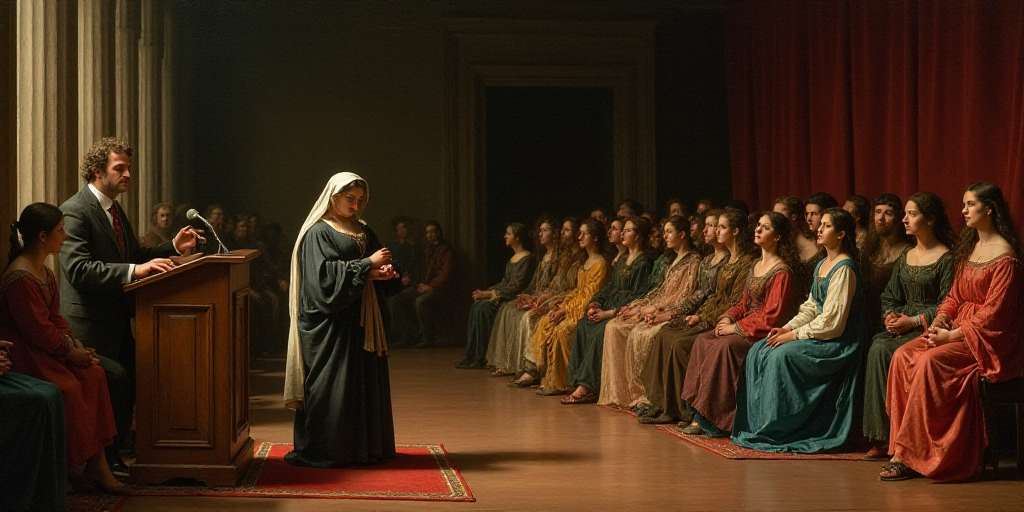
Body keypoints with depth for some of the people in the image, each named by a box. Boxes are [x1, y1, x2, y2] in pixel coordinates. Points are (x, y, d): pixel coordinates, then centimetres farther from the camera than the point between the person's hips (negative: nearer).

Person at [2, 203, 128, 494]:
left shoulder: (42, 270, 13)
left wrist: (74, 343, -1)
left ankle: (96, 465, -11)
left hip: (44, 347, 10)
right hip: (24, 354, -10)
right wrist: (68, 351, -15)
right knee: (68, 387, -26)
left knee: (94, 373, -8)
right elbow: (36, 328, -21)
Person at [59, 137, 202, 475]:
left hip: (118, 319, 9)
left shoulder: (114, 209, 15)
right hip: (91, 324, -9)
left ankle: (113, 456, 21)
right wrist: (135, 269, -32)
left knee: (129, 383, 8)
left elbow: (133, 256, 20)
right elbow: (78, 269, -27)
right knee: (116, 379, -14)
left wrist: (174, 247, 6)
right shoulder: (75, 211, -16)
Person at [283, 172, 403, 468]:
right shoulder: (319, 232, -5)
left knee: (366, 381, 6)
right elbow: (325, 274, -16)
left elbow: (379, 266, 19)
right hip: (332, 321, -7)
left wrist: (387, 274, -4)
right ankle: (322, 451, -1)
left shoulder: (364, 232, 17)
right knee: (331, 384, -7)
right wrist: (366, 266, -18)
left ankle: (366, 447, 13)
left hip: (362, 320, 7)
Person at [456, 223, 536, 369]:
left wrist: (491, 294, -16)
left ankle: (481, 357, -18)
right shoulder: (513, 257, 19)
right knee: (476, 306, -9)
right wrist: (485, 292, 4)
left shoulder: (527, 259, -12)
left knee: (484, 308, -24)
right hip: (505, 296, 9)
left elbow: (516, 286, -18)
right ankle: (472, 355, -12)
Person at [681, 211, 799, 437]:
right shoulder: (755, 266, 17)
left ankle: (717, 420, -21)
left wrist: (737, 328, -15)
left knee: (724, 346, -30)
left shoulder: (782, 272, -12)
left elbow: (772, 316, -17)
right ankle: (700, 417, -15)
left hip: (765, 333, -9)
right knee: (703, 341, -12)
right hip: (745, 329, 9)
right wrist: (728, 318, 0)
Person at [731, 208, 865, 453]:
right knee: (758, 351, -7)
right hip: (817, 336, 9)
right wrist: (787, 328, 1)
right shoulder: (822, 265, 15)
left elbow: (832, 322, -19)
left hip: (837, 342, -9)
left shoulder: (844, 269, -14)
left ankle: (777, 430, -19)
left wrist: (794, 335, -17)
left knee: (781, 355, -27)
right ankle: (757, 424, -8)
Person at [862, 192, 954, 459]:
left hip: (928, 329, -6)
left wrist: (913, 321, -17)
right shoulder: (905, 257, 18)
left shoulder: (946, 259, -5)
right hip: (901, 327, 6)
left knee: (883, 351, -29)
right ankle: (881, 436, -23)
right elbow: (890, 296, 20)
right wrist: (890, 315, -1)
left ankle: (888, 437, -20)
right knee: (876, 348, -25)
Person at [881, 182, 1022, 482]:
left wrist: (952, 335, -19)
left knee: (931, 362, -31)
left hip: (989, 340, -8)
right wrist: (940, 320, -2)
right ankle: (902, 451, -19)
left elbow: (994, 312, -17)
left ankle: (909, 456, -25)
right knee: (903, 356, -15)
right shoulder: (970, 248, 16)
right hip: (959, 331, 8)